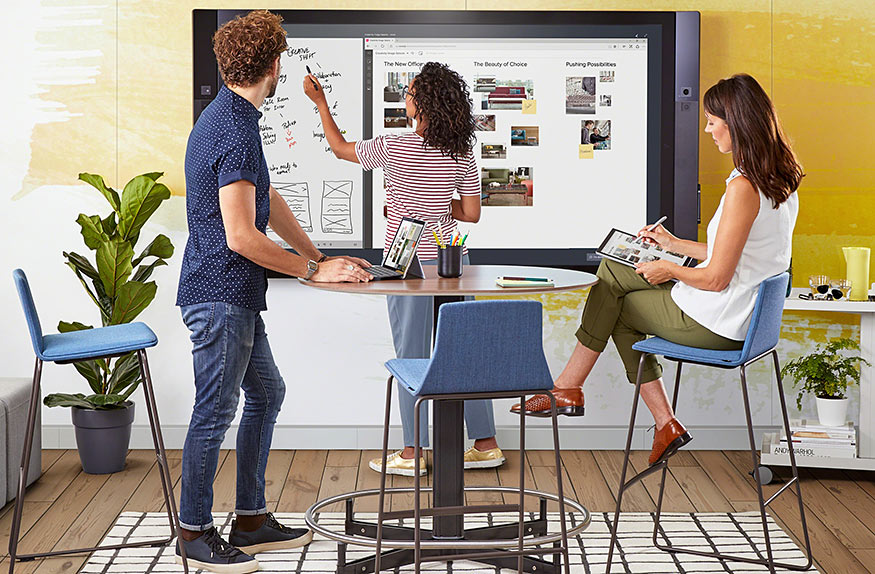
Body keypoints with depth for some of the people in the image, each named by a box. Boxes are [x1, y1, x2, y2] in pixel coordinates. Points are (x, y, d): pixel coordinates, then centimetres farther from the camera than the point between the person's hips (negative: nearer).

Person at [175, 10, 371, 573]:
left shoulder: (229, 117, 13)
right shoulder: (235, 133, -20)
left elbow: (269, 200, 19)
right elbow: (241, 238, -24)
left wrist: (319, 256, 16)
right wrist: (314, 270, -14)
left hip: (235, 296, 11)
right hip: (221, 295, -11)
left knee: (267, 393, 17)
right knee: (215, 412, -1)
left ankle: (252, 519, 24)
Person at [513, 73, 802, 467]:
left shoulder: (744, 187, -24)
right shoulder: (780, 180, 6)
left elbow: (716, 278, -23)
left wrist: (670, 270, -4)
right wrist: (675, 245, 20)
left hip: (716, 323, -9)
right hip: (748, 313, 9)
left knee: (614, 305, 8)